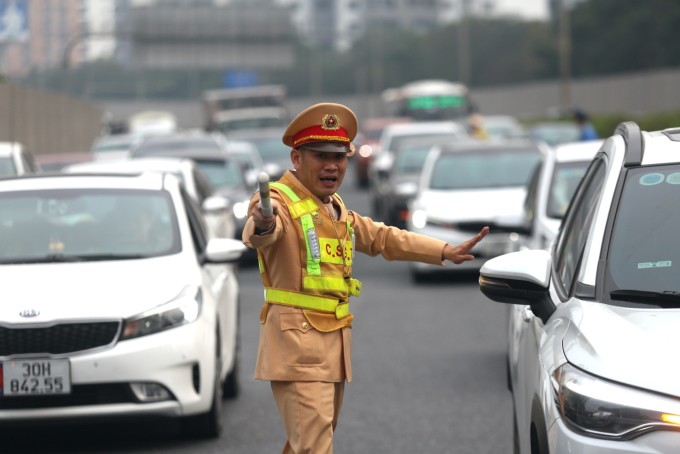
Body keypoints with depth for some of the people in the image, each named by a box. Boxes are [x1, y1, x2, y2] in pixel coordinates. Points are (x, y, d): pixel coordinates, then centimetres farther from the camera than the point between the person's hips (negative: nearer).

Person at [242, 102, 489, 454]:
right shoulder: (281, 201, -12)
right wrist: (261, 225, -60)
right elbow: (257, 234, -35)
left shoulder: (337, 209, 17)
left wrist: (445, 252, 27)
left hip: (333, 345, 9)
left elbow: (382, 238, 31)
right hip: (298, 344, -9)